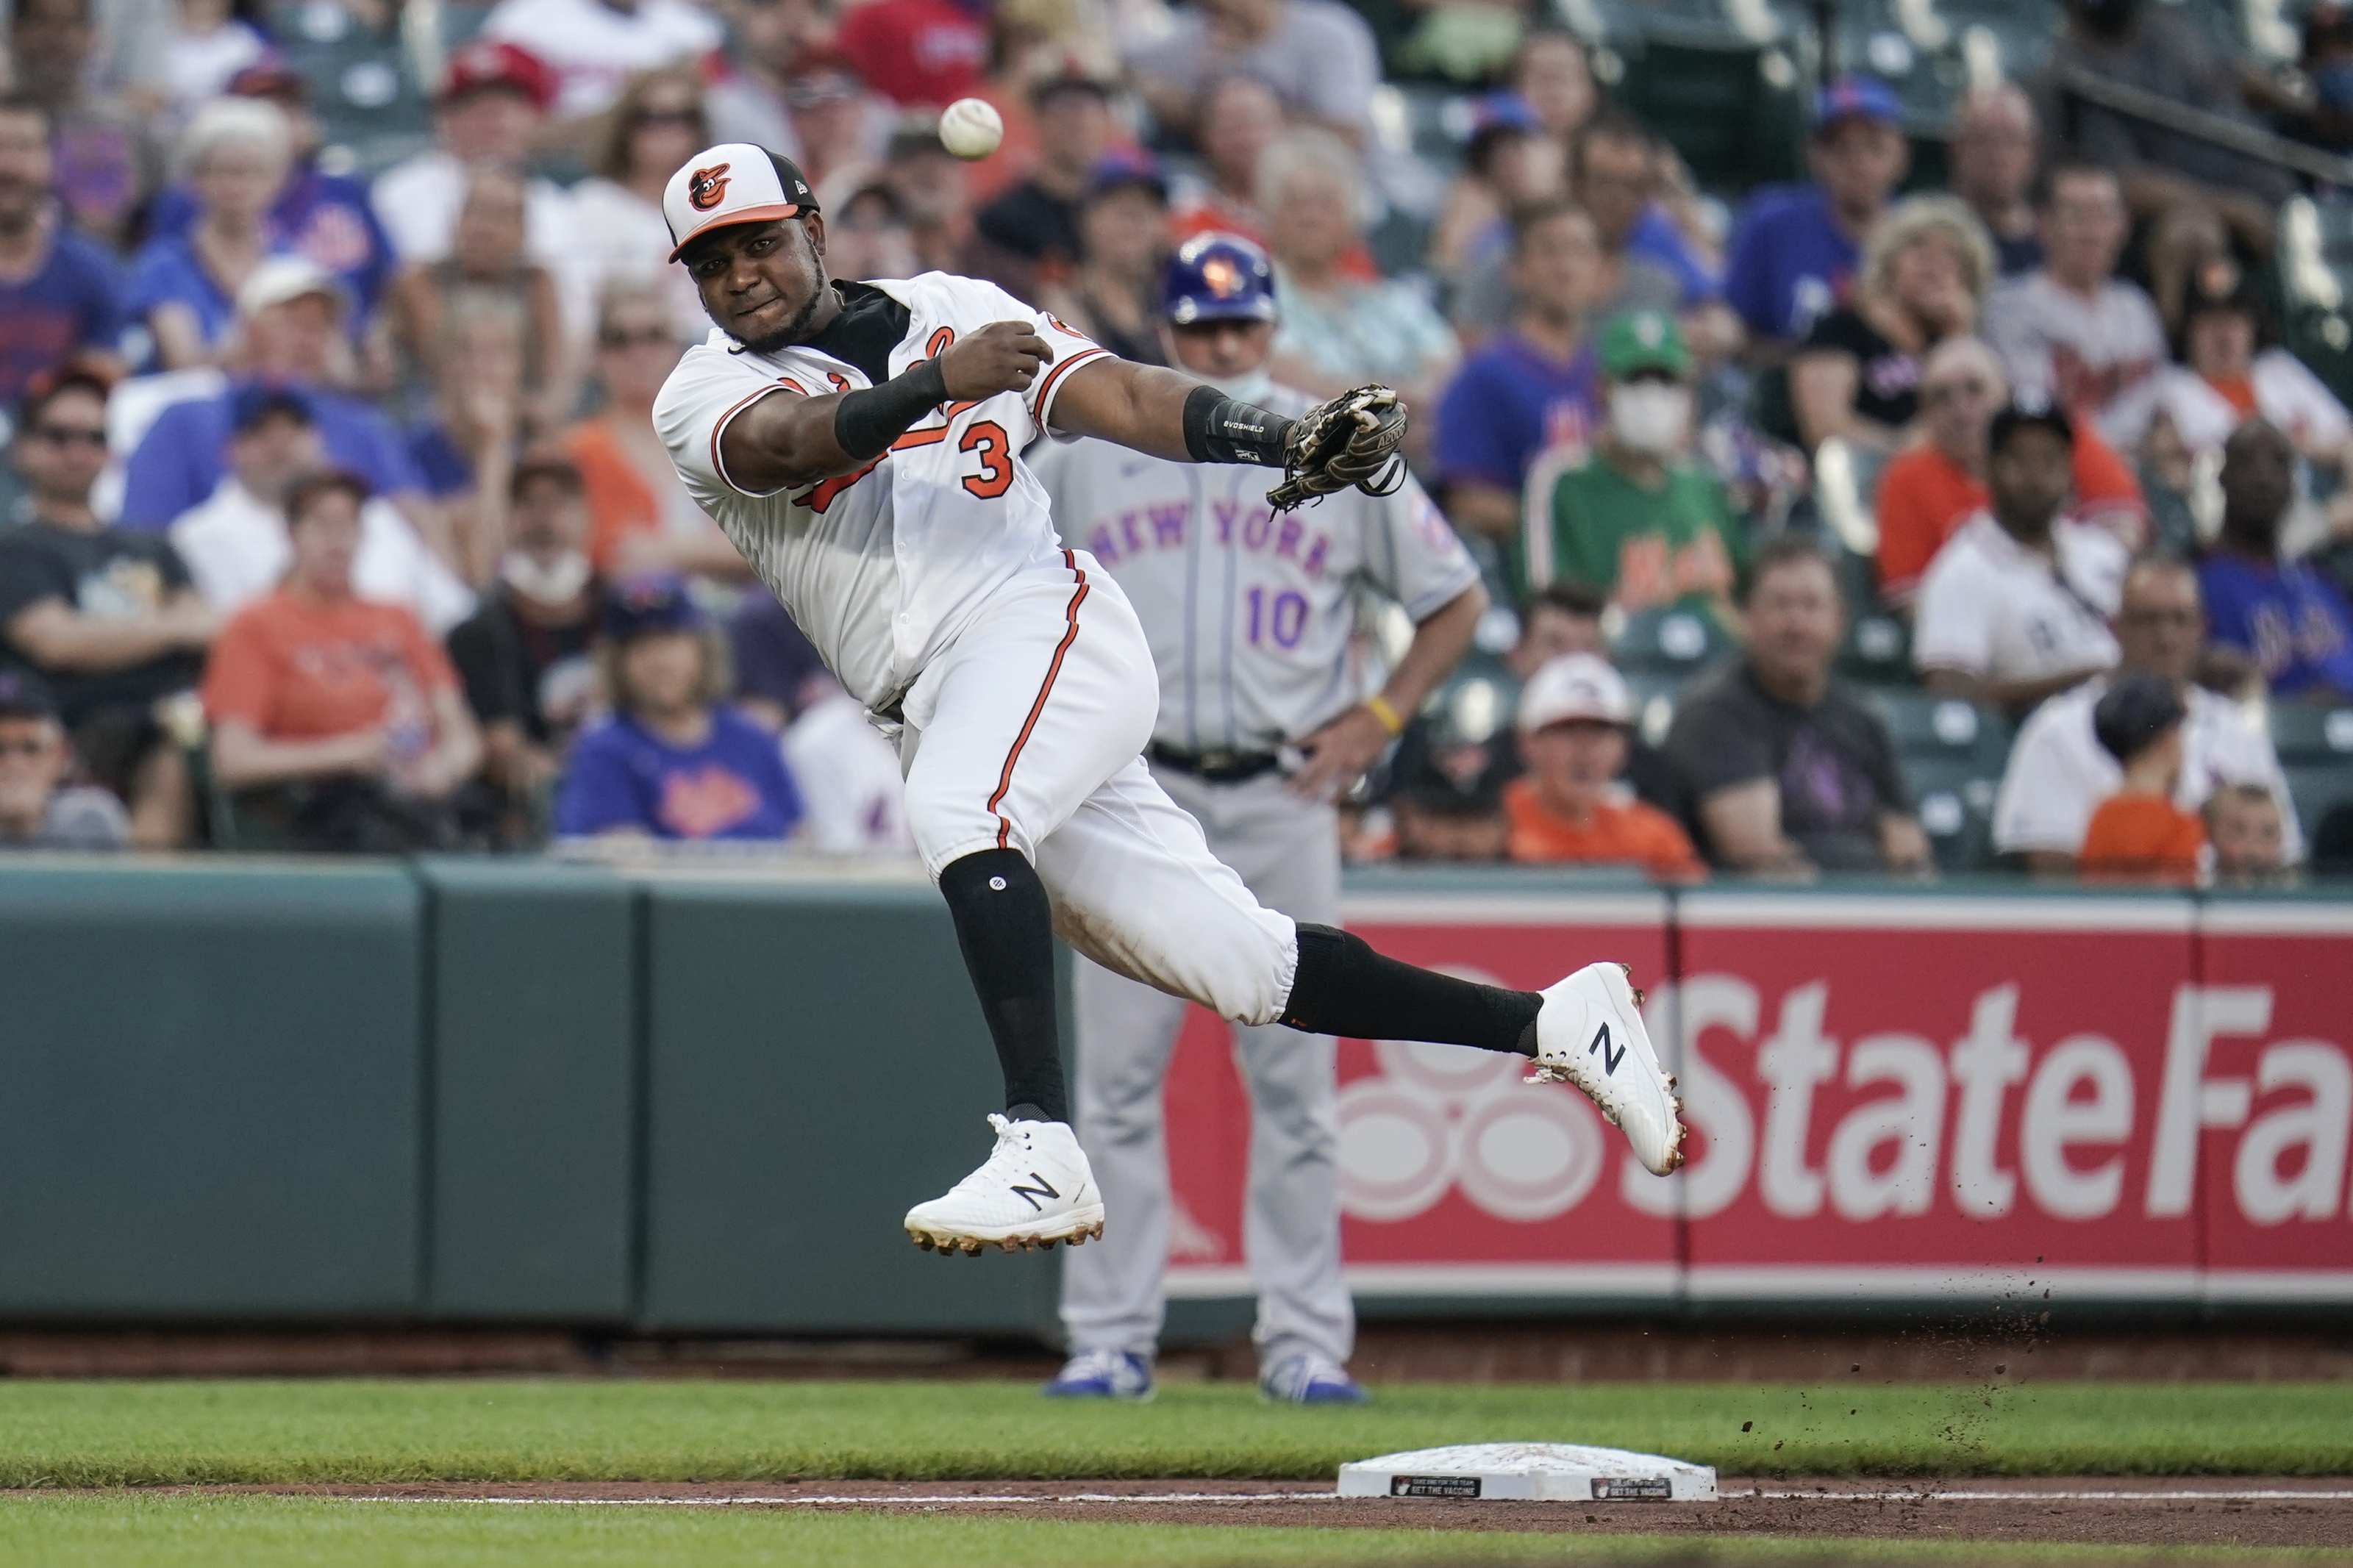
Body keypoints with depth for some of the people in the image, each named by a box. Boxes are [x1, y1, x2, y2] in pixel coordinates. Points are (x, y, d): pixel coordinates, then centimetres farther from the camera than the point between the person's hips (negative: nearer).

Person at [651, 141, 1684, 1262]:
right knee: (1240, 964, 1)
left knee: (957, 803, -34)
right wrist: (940, 382, -31)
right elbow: (785, 443, -13)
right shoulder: (705, 393, 10)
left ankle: (1043, 1150, -42)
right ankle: (1549, 1021, 12)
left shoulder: (953, 311, 13)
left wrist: (1286, 439, -14)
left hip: (1048, 628, -3)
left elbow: (1117, 397, 3)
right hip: (940, 712, 3)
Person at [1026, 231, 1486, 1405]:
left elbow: (1455, 600, 13)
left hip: (1283, 799, 0)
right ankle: (1108, 1339, 2)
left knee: (1295, 1081, 0)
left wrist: (1379, 718, 2)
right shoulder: (1086, 448, 6)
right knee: (1116, 1080, -2)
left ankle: (1305, 1341, 4)